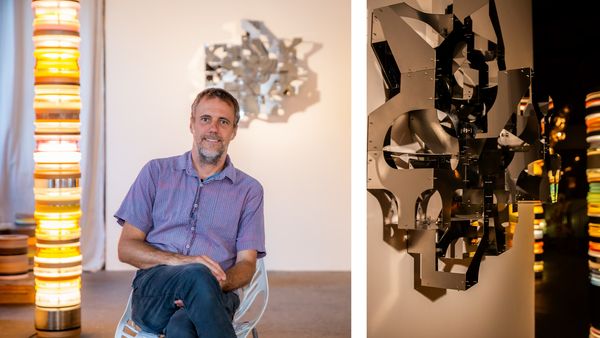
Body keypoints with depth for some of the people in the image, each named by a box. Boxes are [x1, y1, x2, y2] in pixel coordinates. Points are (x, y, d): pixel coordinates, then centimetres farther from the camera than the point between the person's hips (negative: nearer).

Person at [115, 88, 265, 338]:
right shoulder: (156, 172, 14)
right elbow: (126, 247, 8)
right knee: (197, 275, -37)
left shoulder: (249, 190, 14)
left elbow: (246, 263, 8)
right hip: (153, 292, 0)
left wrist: (218, 283, -17)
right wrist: (179, 261, -12)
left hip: (214, 294, 0)